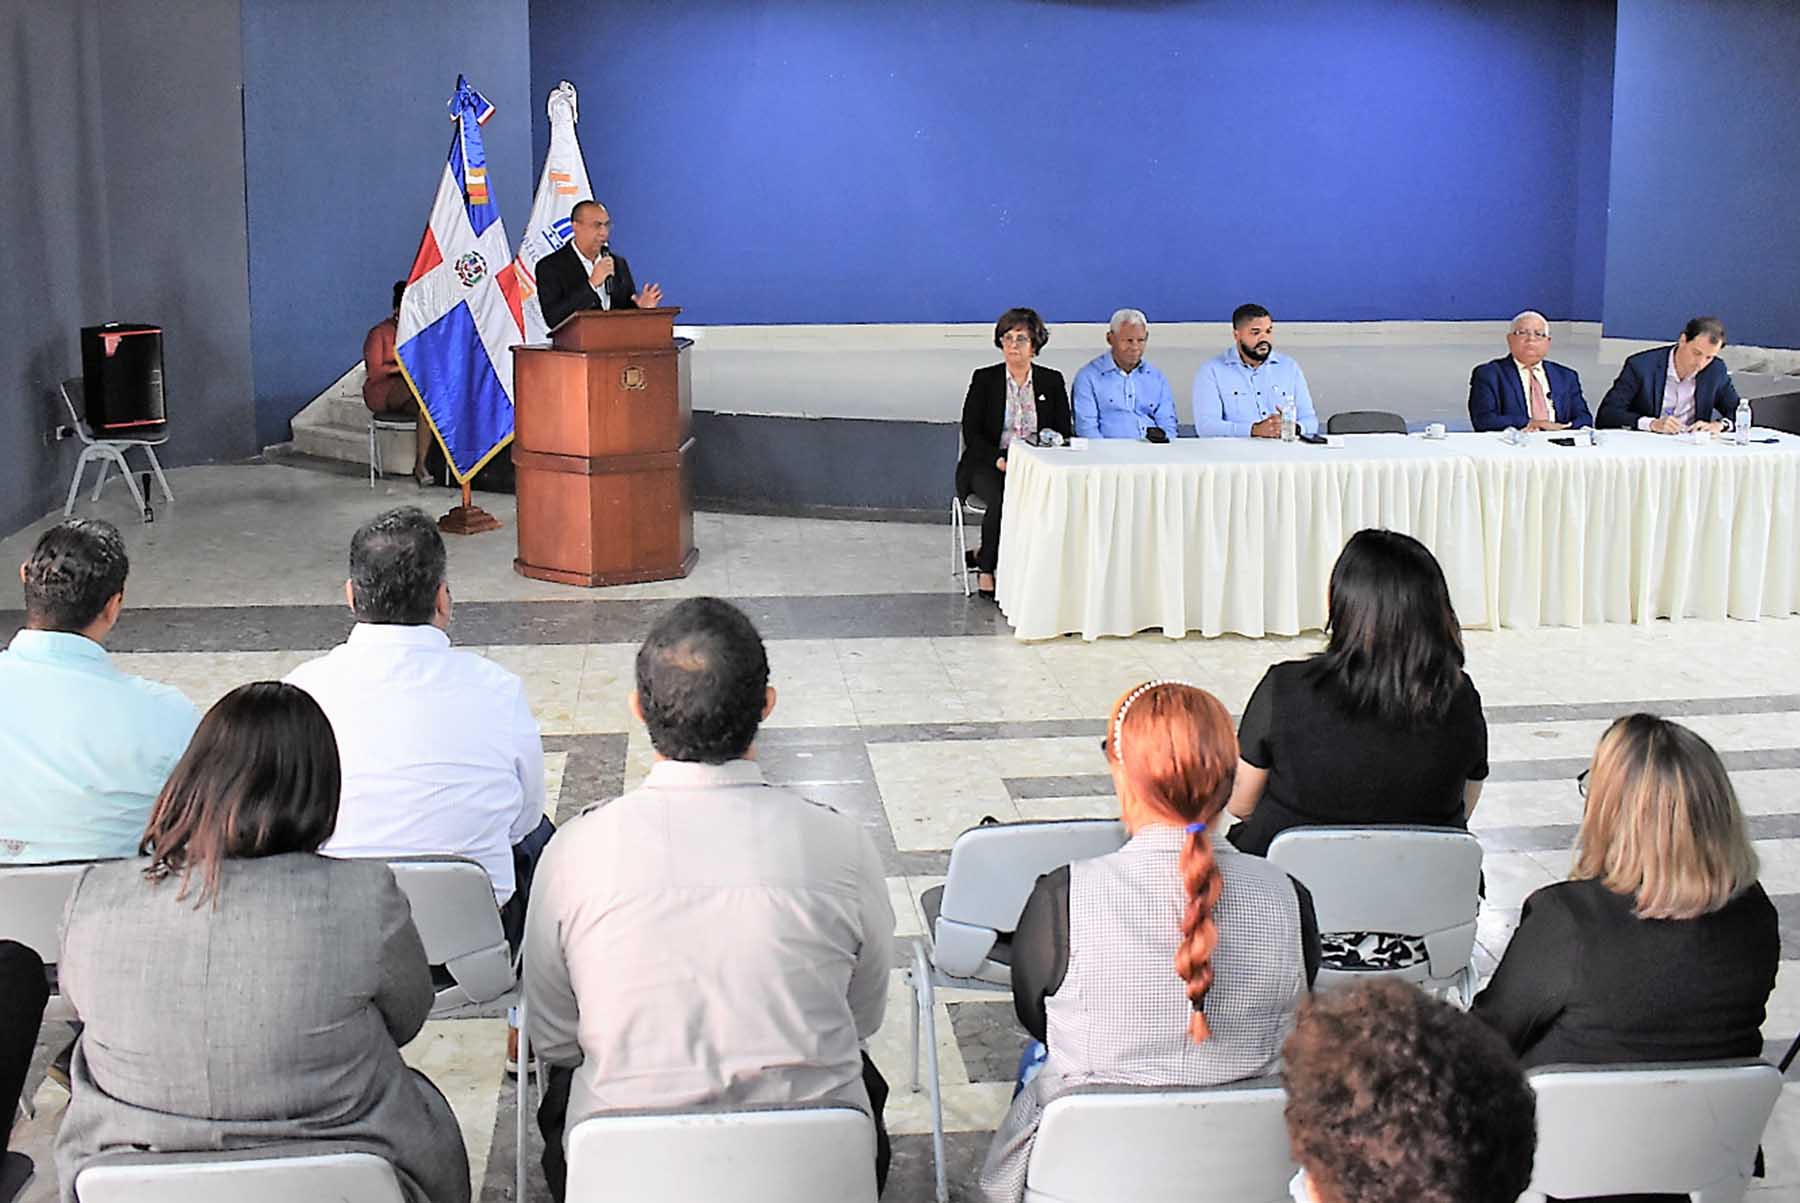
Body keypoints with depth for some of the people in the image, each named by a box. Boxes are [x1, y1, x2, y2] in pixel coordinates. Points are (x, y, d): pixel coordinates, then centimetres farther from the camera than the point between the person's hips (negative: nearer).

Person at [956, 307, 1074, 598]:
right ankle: (987, 569, -13)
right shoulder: (984, 379, 5)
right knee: (1002, 499, -35)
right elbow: (970, 432, -1)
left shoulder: (1052, 381, 10)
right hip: (989, 464, -2)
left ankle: (982, 555, -16)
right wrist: (998, 459, -18)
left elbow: (1065, 433, 6)